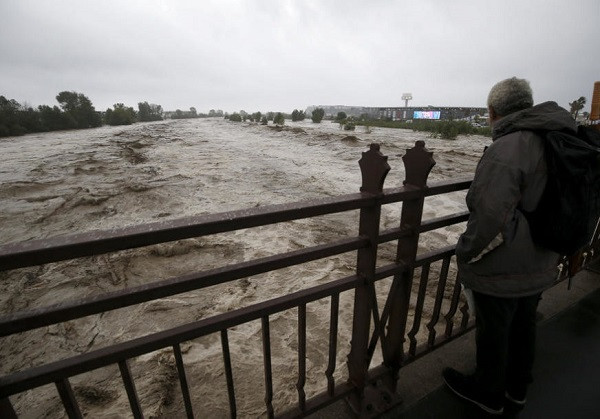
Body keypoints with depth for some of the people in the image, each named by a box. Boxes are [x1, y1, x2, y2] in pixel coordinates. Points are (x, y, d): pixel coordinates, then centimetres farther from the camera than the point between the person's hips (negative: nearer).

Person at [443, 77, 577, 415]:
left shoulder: (506, 150, -26)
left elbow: (491, 222, -32)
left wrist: (466, 253, -14)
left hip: (501, 272, -8)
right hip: (540, 267, 8)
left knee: (493, 333, 13)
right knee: (524, 325, 25)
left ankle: (489, 393, 38)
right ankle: (517, 388, 48)